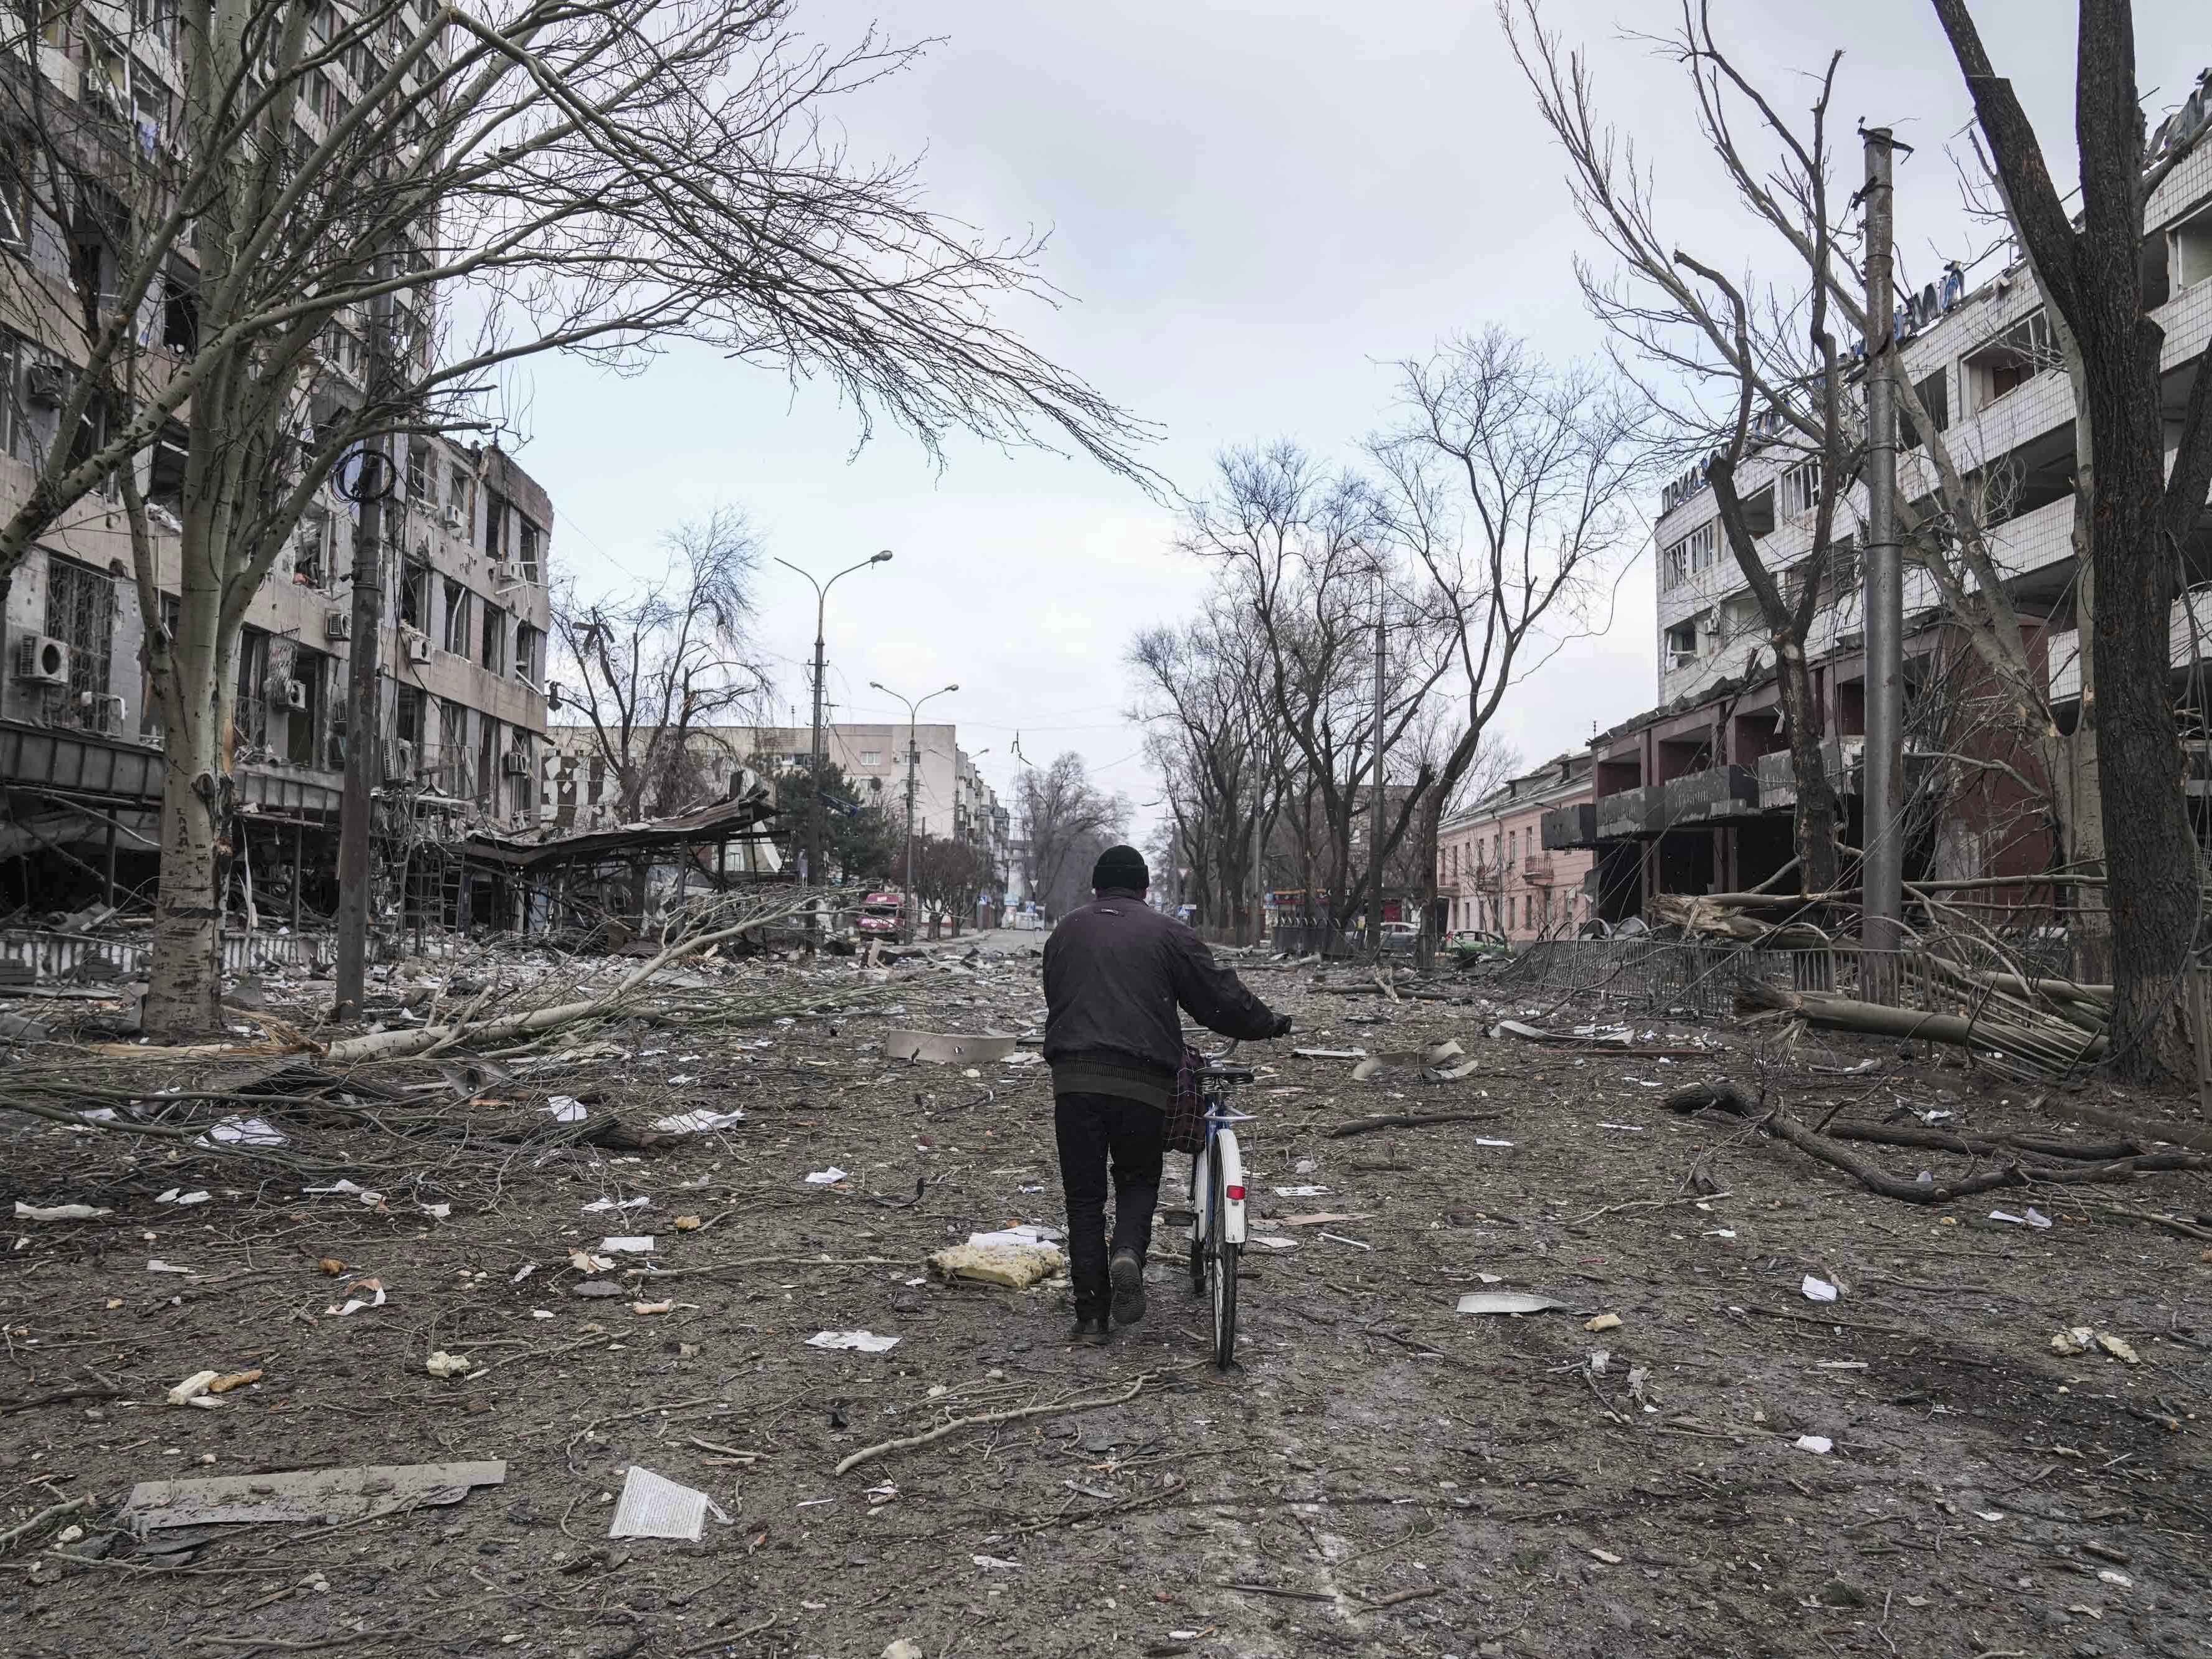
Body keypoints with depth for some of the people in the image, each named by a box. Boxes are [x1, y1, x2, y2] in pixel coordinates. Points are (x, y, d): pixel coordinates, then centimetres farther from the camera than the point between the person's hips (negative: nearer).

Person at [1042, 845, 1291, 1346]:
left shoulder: (1065, 932, 17)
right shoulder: (1167, 933, 6)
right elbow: (1221, 997, 5)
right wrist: (1269, 1023, 22)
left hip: (1074, 1079, 2)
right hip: (1142, 1083, -2)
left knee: (1084, 1195, 10)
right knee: (1138, 1179, 19)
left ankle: (1091, 1318, 8)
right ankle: (1129, 1254, -9)